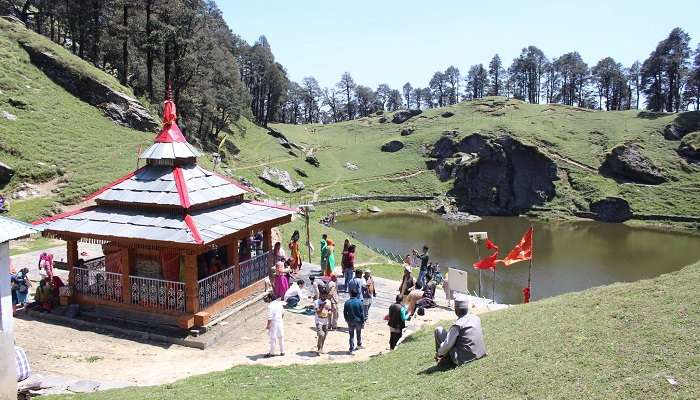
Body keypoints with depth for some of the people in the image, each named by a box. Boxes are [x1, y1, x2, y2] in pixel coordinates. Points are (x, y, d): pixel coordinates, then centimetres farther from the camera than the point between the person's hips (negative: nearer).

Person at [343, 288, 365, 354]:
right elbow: (362, 313, -9)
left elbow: (345, 312, -2)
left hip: (350, 321, 0)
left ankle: (351, 349, 4)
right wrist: (363, 321, 1)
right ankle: (359, 344, 41)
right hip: (358, 320, 0)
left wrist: (346, 319, 16)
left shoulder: (347, 302, -10)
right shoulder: (359, 302, -13)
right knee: (358, 333, 22)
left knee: (351, 335, 7)